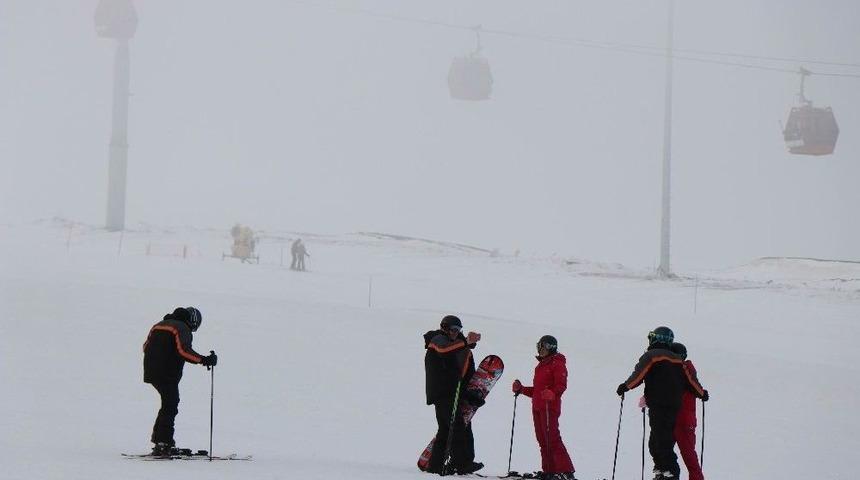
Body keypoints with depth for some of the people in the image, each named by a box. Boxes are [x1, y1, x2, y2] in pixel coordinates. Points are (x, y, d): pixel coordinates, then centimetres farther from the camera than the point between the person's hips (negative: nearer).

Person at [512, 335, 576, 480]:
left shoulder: (557, 364, -4)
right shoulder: (540, 365, 23)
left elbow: (561, 385, -16)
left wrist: (553, 394, -33)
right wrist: (521, 389, 22)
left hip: (550, 406, -9)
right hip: (537, 407, 9)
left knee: (552, 439, -14)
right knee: (543, 440, 8)